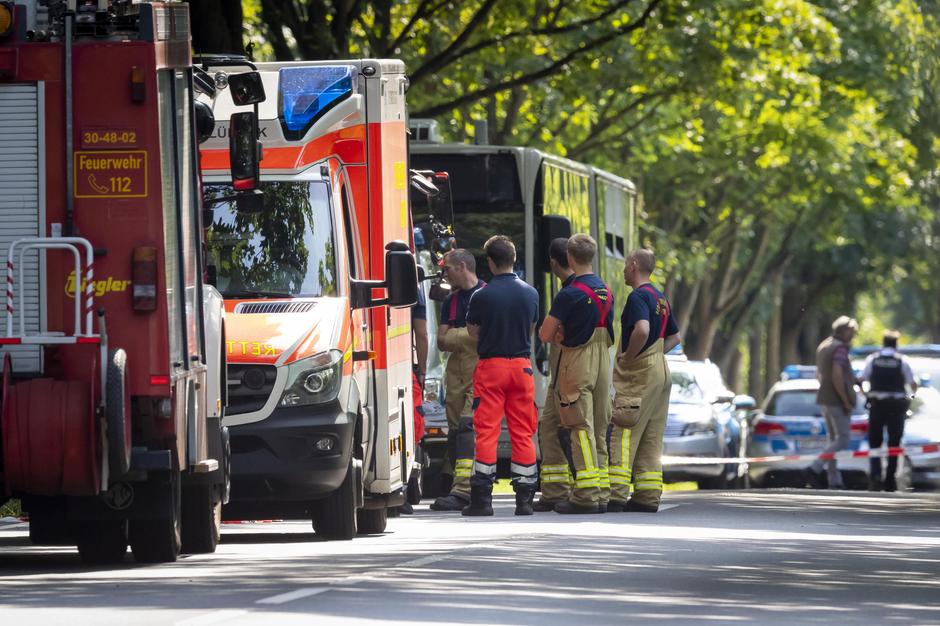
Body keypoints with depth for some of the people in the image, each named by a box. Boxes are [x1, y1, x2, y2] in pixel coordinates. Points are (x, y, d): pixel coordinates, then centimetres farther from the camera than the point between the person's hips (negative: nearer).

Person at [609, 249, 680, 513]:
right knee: (651, 439, 9)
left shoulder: (638, 297, -12)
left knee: (624, 435, -9)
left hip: (640, 372, -9)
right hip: (660, 371, 9)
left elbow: (642, 330, -29)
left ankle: (616, 495, -14)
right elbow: (675, 336, 26)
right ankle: (648, 497, 8)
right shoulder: (660, 298, 17)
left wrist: (627, 357, -17)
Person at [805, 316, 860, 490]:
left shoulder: (823, 346, 15)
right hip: (838, 401, -10)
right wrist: (846, 402, -19)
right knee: (842, 441, -8)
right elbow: (837, 376, -23)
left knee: (834, 440, 11)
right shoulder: (840, 348, -15)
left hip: (825, 399, 10)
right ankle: (815, 469, -18)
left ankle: (835, 481, 9)